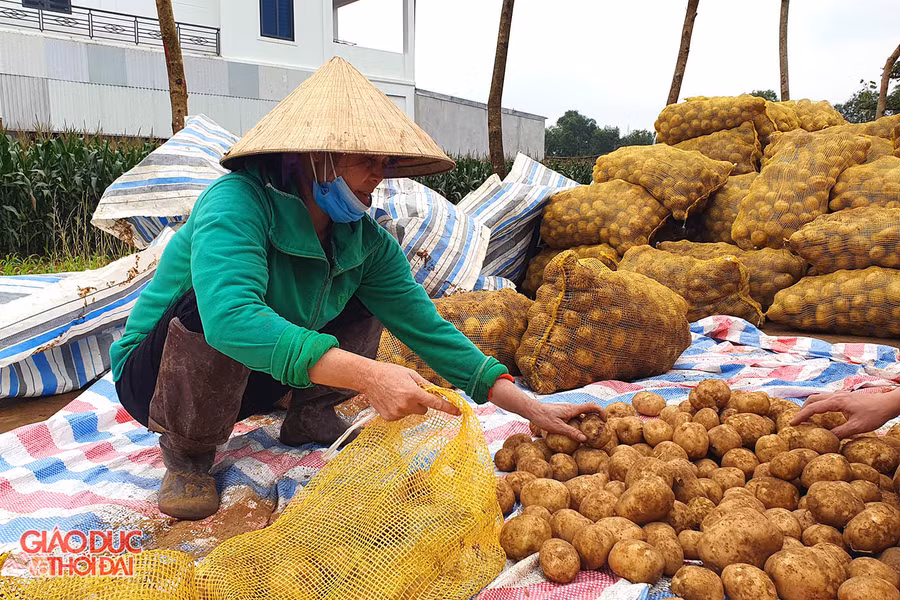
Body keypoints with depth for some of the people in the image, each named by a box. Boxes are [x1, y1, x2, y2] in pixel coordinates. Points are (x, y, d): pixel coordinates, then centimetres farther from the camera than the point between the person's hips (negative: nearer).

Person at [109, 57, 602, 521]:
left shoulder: (366, 240, -11)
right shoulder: (237, 204, -30)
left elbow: (426, 328, -12)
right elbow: (230, 316, -48)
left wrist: (532, 409, -18)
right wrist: (368, 375, -56)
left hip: (254, 381, 5)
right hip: (157, 376, -5)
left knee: (365, 300, -6)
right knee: (209, 303, -37)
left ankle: (309, 420, 5)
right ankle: (186, 452, -11)